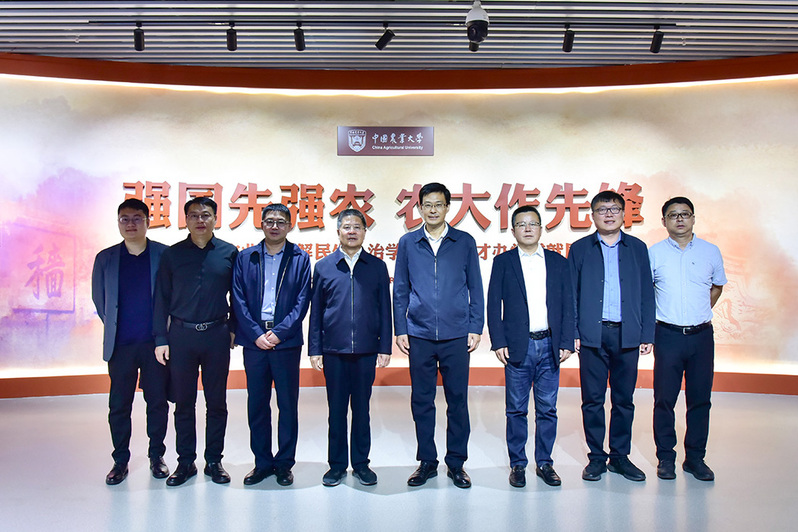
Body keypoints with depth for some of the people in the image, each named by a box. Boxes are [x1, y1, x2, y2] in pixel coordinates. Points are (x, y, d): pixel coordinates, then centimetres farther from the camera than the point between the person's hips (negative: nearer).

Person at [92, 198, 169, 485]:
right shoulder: (105, 258, 6)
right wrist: (114, 325, 11)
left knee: (157, 401, 7)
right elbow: (99, 299, 15)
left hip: (155, 342, -1)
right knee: (119, 405, 7)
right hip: (120, 344, 2)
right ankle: (120, 460, 22)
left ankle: (156, 456, 23)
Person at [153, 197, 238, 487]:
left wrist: (234, 328, 4)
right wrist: (161, 339, 0)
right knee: (184, 403, 8)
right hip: (181, 335, 1)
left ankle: (214, 460, 20)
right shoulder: (172, 254, 4)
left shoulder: (229, 253, 3)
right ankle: (185, 462, 21)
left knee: (217, 402, 7)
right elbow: (162, 299, 5)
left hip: (217, 335, 0)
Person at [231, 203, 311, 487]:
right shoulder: (245, 258, 8)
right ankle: (262, 462, 23)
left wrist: (278, 333, -11)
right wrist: (257, 334, -8)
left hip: (287, 341, -1)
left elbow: (302, 301, -2)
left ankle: (284, 463, 19)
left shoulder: (300, 258, 4)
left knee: (288, 404, 5)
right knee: (257, 404, 9)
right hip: (254, 340, 2)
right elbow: (238, 301, 3)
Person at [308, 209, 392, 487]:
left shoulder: (377, 266, 7)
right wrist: (314, 349, 2)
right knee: (336, 409, 8)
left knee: (362, 408, 9)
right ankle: (337, 464, 21)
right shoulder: (323, 267, 6)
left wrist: (385, 347, 1)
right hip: (333, 350, 0)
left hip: (366, 350, 0)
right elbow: (316, 312, 6)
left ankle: (361, 463, 22)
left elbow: (385, 310, 7)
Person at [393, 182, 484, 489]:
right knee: (422, 400, 8)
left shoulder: (465, 243, 5)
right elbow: (400, 291, 9)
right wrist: (400, 330, 4)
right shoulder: (408, 243, 7)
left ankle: (456, 463, 20)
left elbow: (475, 289, 7)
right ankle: (426, 462, 22)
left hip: (456, 336, -1)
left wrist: (476, 328, 1)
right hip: (419, 336, 1)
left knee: (457, 400, 5)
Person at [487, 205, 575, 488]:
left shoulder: (558, 262, 10)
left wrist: (566, 343, 0)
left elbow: (568, 305, 8)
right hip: (517, 347, -1)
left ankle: (544, 462, 22)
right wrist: (499, 342, -7)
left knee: (547, 409, 8)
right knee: (516, 410, 5)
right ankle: (517, 464, 17)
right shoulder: (503, 262, 5)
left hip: (549, 346, 2)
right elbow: (494, 305, 1)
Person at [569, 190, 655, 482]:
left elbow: (646, 294, 9)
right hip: (592, 335, -1)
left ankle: (620, 456, 22)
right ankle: (596, 457, 17)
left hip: (627, 335, 1)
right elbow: (571, 295, 5)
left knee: (624, 399, 9)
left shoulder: (637, 248, 10)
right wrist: (571, 333, -3)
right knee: (592, 399, 4)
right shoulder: (579, 249, 7)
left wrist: (647, 334, 3)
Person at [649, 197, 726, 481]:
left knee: (700, 398, 7)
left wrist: (700, 314, 12)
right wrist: (654, 318, 3)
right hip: (668, 336, -2)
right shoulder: (654, 253, 1)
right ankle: (666, 458, 15)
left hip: (701, 334, 2)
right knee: (664, 399, 3)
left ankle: (695, 458, 20)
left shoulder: (711, 251, 6)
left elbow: (717, 286, 21)